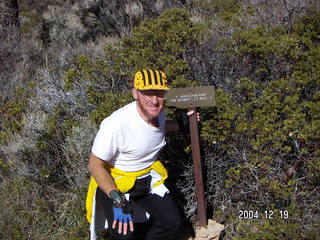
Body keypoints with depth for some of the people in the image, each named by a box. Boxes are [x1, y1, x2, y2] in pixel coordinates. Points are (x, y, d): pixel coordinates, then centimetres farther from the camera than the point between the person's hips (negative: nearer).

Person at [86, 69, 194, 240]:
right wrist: (118, 201, -31)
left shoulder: (158, 113, -9)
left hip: (148, 178, 7)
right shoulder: (116, 124, -33)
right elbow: (95, 165, -24)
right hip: (113, 182, -6)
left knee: (172, 221, 1)